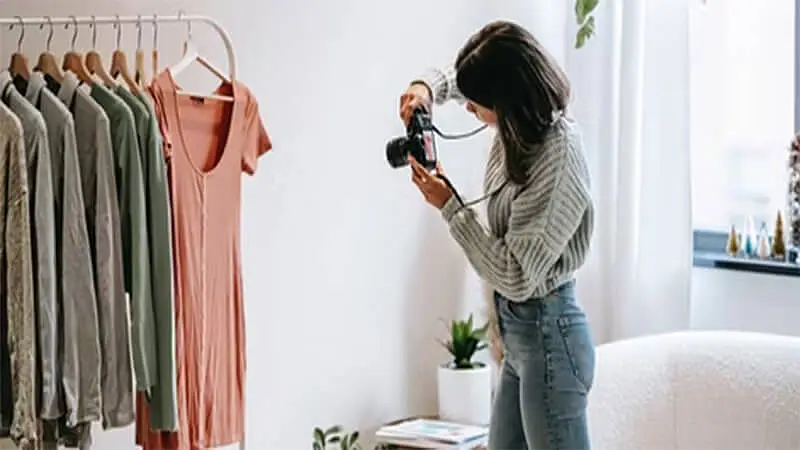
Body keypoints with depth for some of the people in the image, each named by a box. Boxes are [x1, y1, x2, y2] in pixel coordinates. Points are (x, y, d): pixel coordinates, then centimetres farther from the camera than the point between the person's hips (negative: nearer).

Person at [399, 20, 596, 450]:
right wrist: (426, 87, -4)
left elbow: (515, 277, -26)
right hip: (520, 332, 10)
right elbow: (453, 77, 19)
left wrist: (450, 206, -19)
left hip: (546, 336, -10)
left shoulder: (558, 159, -26)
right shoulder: (522, 127, -1)